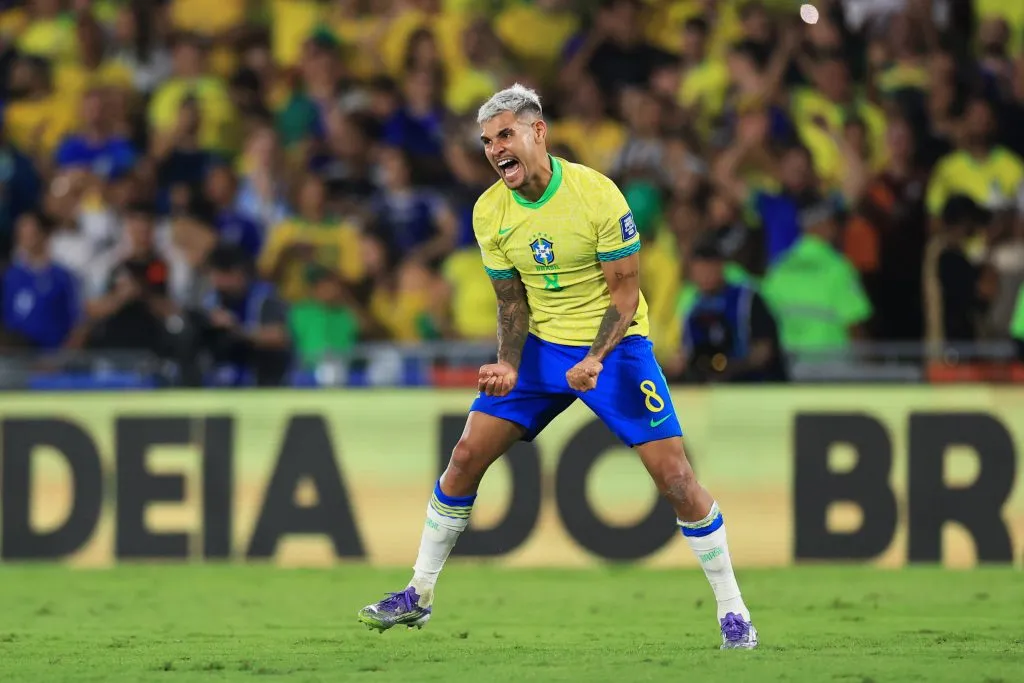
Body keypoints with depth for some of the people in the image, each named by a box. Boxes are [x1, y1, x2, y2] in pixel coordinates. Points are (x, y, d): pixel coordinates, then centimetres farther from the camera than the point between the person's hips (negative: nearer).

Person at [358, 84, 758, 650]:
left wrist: (595, 360, -30)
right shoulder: (490, 212, -5)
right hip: (541, 346, 4)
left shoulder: (597, 194, -20)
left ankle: (732, 612, -1)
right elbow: (512, 301, 4)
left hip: (613, 343, -4)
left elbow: (625, 293, -15)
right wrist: (508, 365, -14)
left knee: (673, 474, -13)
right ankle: (418, 596, 10)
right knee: (466, 456, -4)